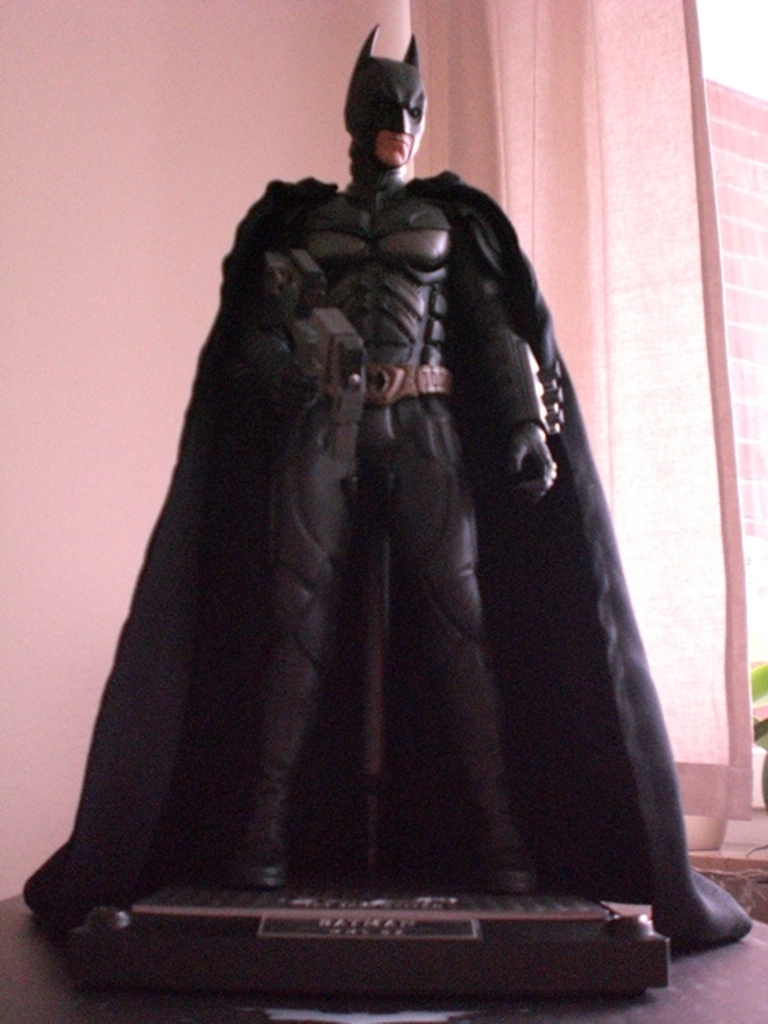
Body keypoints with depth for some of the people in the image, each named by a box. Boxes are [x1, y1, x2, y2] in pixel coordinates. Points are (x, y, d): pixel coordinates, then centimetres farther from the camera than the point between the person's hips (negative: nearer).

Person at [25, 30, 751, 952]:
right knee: (297, 617, -14)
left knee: (459, 615, -14)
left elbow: (502, 327, 8)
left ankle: (504, 838, -13)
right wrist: (290, 374, -15)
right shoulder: (300, 217, 19)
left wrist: (528, 424, -8)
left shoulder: (452, 217, 19)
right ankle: (263, 834, -13)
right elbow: (255, 326, 9)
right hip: (322, 430, 0)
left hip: (426, 430, 0)